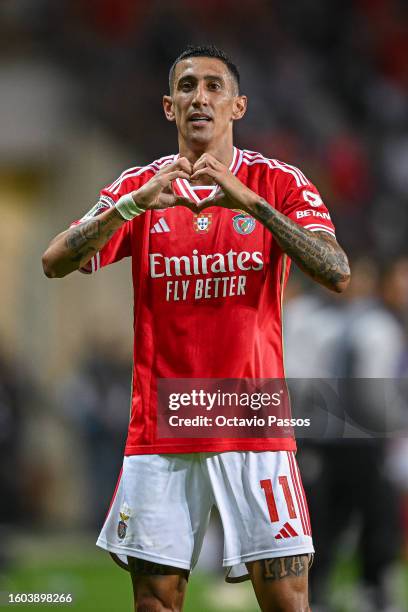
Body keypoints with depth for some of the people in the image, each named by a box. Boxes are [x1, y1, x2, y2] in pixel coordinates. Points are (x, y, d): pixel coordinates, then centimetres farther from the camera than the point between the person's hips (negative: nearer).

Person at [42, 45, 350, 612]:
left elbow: (337, 273, -13)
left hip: (255, 427, -1)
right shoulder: (140, 186, 7)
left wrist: (251, 202, -23)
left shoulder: (278, 182, 2)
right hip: (160, 431, 2)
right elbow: (55, 263, -5)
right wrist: (136, 203, -20)